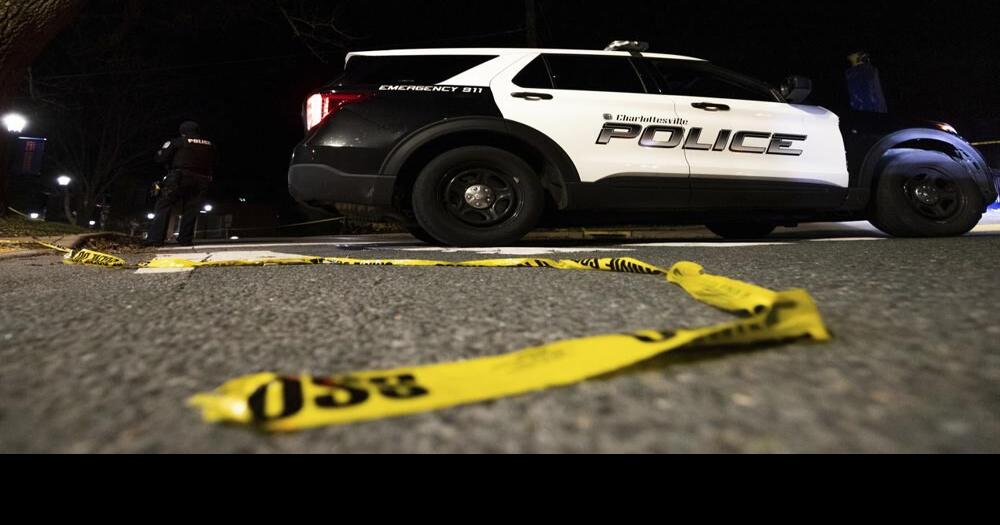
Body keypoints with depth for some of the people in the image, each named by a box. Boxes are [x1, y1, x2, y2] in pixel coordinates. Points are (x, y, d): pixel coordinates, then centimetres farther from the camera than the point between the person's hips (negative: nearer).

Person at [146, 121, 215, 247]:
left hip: (179, 178, -4)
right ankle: (186, 239, 0)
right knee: (190, 210, 8)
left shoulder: (179, 142, 3)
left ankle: (156, 239, -9)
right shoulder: (210, 145, 15)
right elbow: (212, 164, 21)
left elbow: (160, 158, 2)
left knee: (164, 207, 0)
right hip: (201, 181, 4)